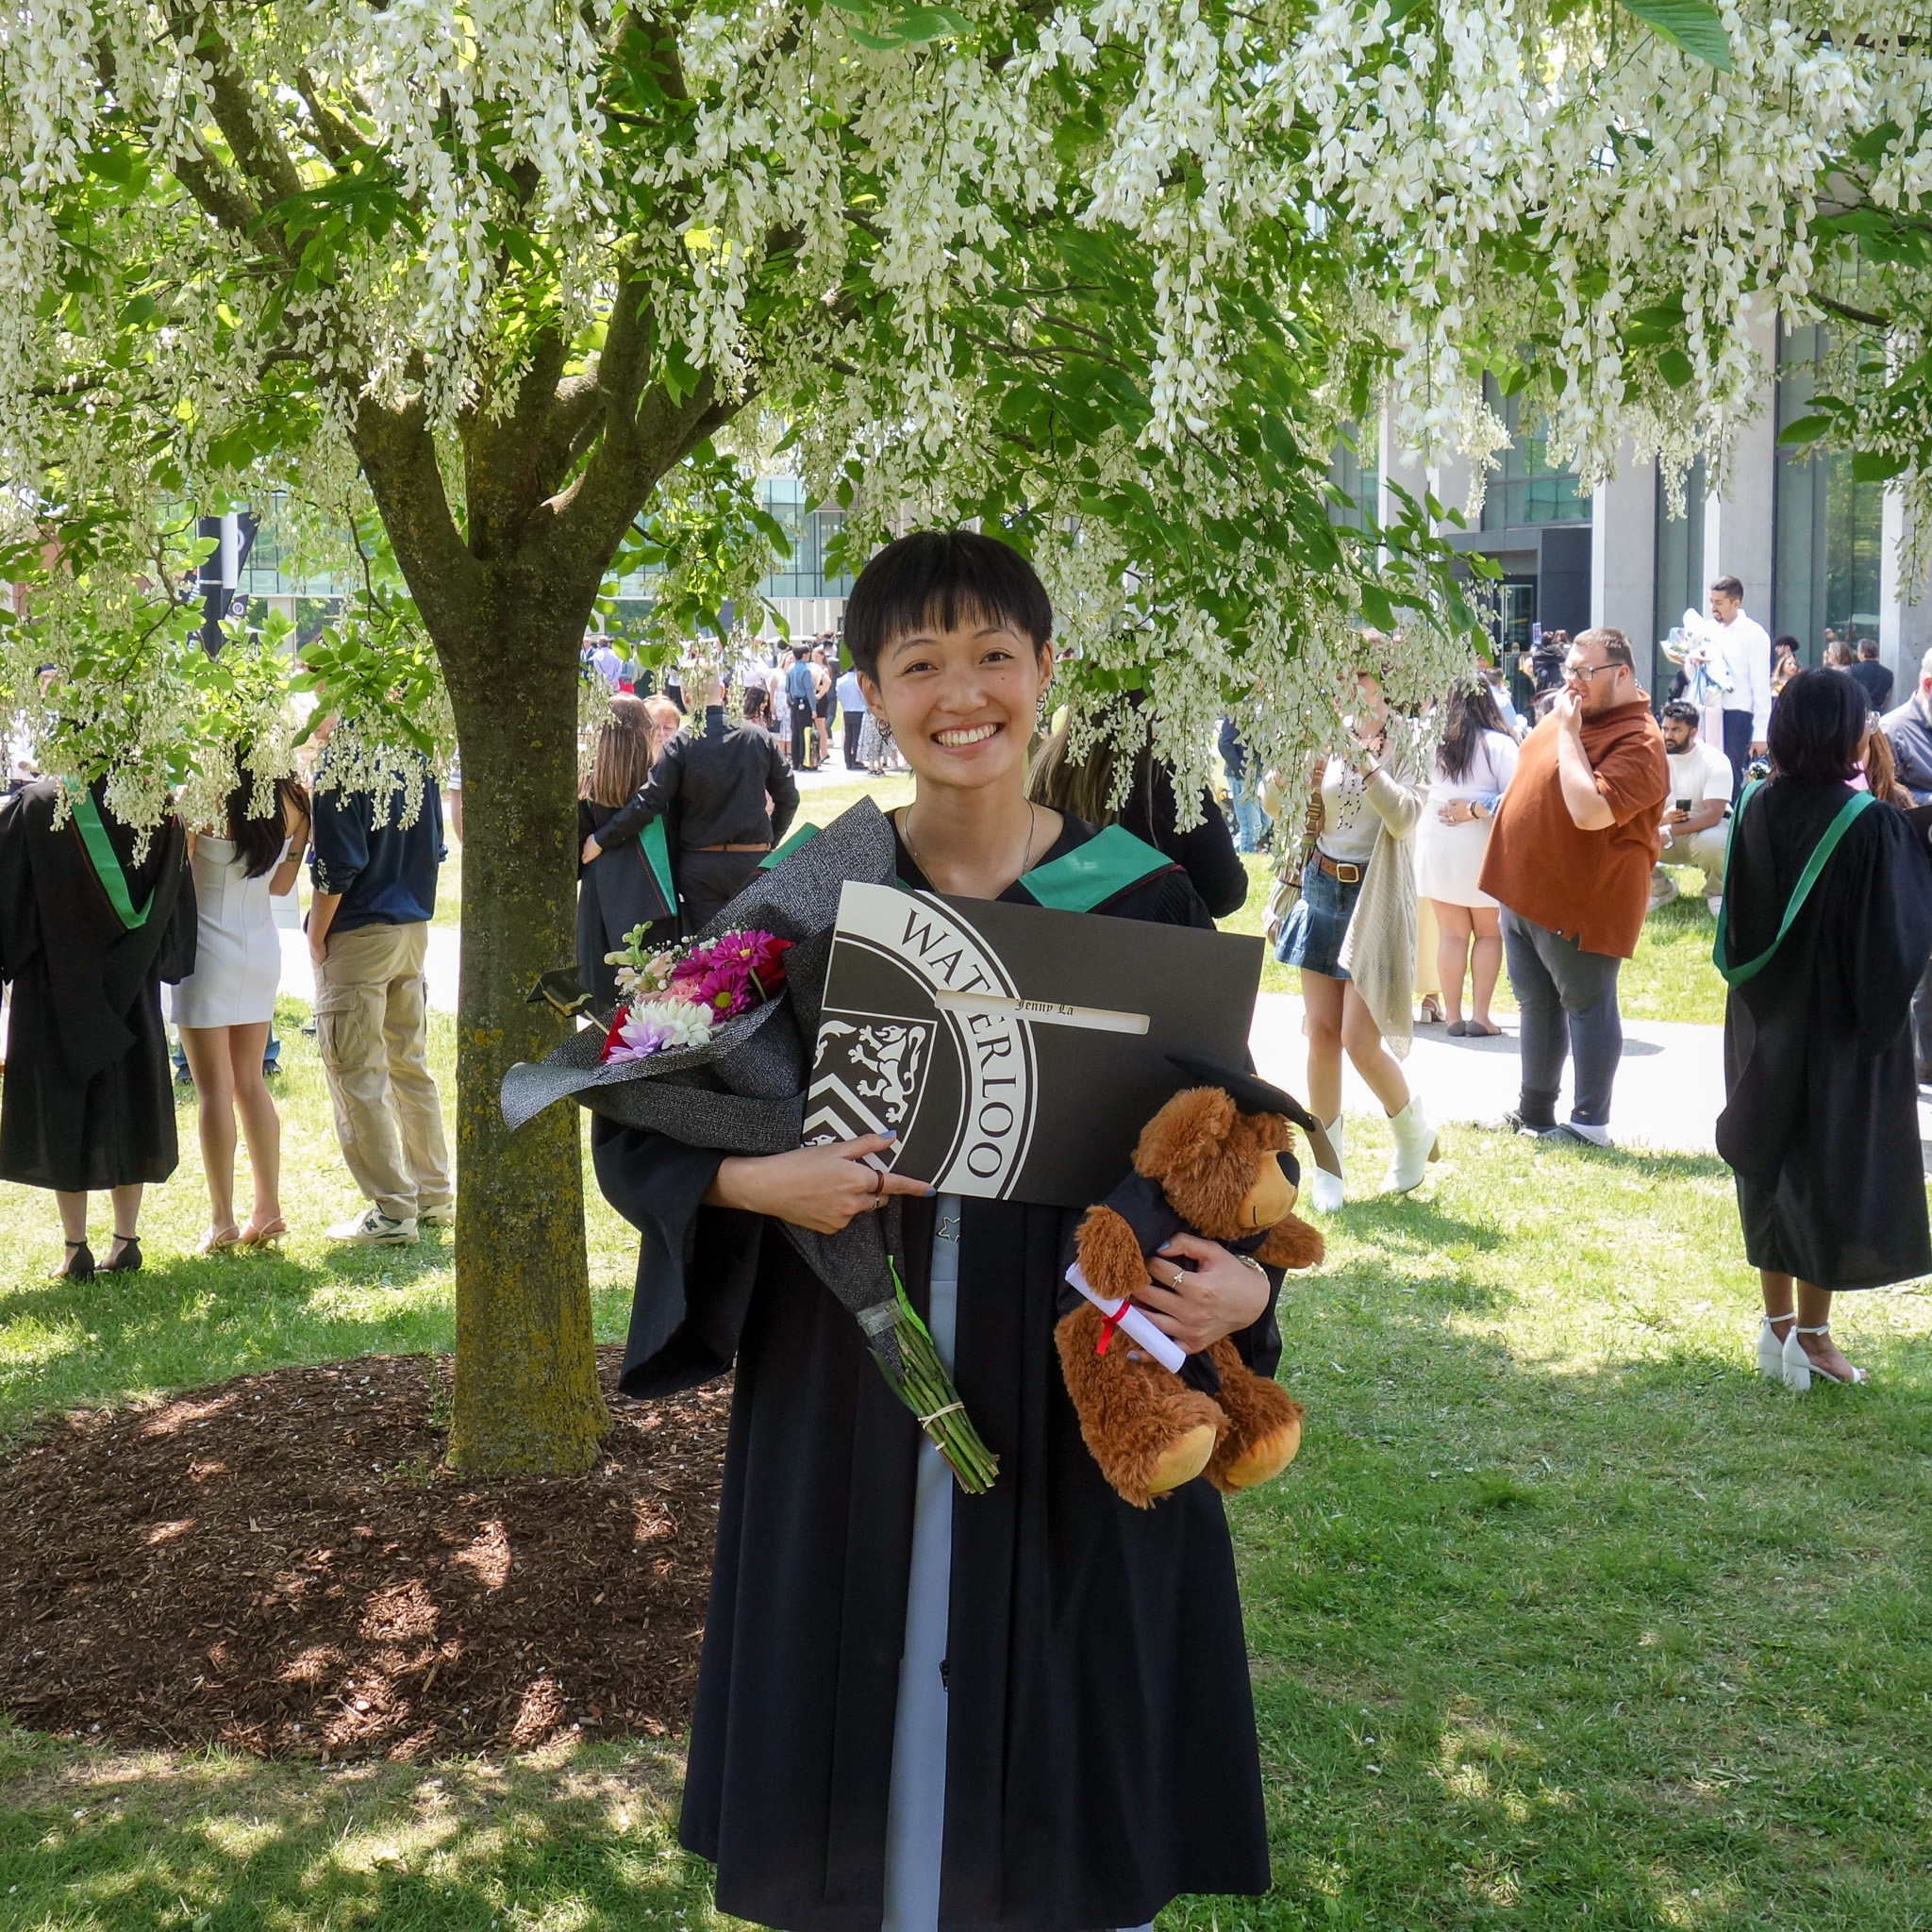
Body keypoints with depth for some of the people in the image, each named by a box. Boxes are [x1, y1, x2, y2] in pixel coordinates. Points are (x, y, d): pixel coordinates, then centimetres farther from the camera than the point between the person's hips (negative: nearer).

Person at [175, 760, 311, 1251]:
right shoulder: (291, 800, -2)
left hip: (208, 945, -5)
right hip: (263, 945, 5)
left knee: (215, 1089, 0)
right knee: (250, 1083, 15)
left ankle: (222, 1221, 1)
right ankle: (268, 1210, 15)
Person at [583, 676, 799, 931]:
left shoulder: (679, 746, -10)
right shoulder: (759, 737, 1)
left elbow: (647, 804, -13)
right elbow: (788, 797, 7)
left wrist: (600, 840, -4)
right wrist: (771, 841, 21)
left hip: (700, 865, -2)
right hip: (753, 862, 2)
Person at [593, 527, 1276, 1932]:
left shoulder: (1142, 901, -1)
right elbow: (636, 1120, 2)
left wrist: (1246, 1282, -14)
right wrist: (753, 1185, -18)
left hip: (1078, 1409, 0)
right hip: (850, 1414, 0)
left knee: (1063, 1788, 9)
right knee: (867, 1761, 9)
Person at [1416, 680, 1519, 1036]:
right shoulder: (1499, 744, -9)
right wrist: (1475, 811, -6)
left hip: (1435, 844, 2)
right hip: (1480, 847, -2)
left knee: (1451, 933, 10)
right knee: (1489, 932, 11)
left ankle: (1452, 1016, 9)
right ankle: (1480, 1015, 5)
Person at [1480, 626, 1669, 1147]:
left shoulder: (1638, 742, -21)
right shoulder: (1569, 713, 9)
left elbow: (1590, 811, -33)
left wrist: (1568, 733, -26)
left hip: (1581, 900, -10)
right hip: (1525, 888, 10)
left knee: (1586, 1006, 1)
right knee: (1536, 1003, 19)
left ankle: (1591, 1122, 9)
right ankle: (1534, 1111, 31)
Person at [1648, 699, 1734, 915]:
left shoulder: (1715, 761, -17)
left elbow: (1713, 814, -27)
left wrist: (1670, 831, -38)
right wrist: (1663, 816, -32)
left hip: (1706, 828, -3)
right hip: (1668, 835, 3)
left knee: (1711, 841, -40)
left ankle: (1716, 891, -4)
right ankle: (1661, 889, 5)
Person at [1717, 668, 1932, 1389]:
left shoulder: (1758, 808, -5)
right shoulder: (1870, 823, -20)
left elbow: (1739, 916, 4)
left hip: (1765, 1021, 5)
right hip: (1841, 1024, -5)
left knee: (1773, 1164, 16)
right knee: (1835, 1167, 7)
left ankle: (1778, 1322, 24)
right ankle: (1811, 1336, 12)